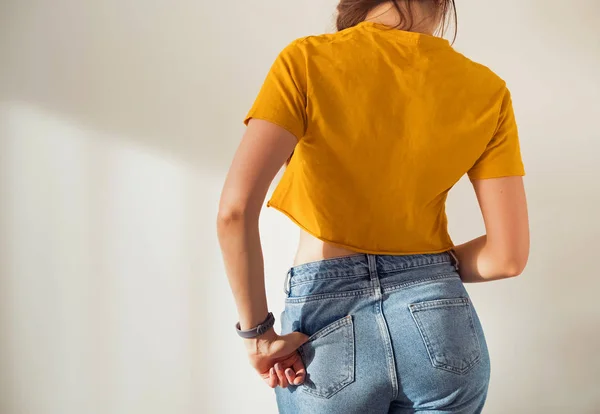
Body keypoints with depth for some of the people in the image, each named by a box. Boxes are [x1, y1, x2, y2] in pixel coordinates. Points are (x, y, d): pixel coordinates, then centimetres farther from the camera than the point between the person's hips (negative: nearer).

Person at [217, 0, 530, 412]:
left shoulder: (307, 60, -9)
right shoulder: (486, 90, -2)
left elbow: (235, 209, -19)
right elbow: (508, 255, -3)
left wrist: (256, 333, -8)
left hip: (326, 320, -1)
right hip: (438, 324, 2)